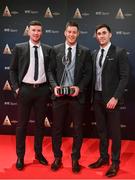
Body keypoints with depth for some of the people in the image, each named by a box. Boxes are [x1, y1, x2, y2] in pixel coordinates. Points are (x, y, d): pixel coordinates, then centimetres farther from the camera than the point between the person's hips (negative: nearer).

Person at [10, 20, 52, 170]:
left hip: (42, 90, 2)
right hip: (25, 89, -2)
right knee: (22, 124, 6)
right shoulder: (19, 48, 1)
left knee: (40, 123, 12)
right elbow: (13, 70, 1)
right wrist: (16, 88, -8)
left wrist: (50, 87, 0)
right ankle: (20, 156, 20)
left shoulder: (47, 49, 5)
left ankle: (38, 153, 29)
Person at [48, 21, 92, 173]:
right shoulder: (56, 50, 6)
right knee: (57, 127, 9)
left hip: (77, 95, 0)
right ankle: (57, 157, 27)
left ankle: (75, 159, 26)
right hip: (59, 94, 1)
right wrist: (54, 86, -9)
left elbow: (88, 73, 1)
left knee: (77, 128, 8)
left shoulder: (85, 51, 3)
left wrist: (79, 87, -13)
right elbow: (51, 70, 6)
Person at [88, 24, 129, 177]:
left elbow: (124, 77, -12)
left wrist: (115, 97, -18)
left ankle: (115, 162, 19)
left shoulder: (119, 52, -7)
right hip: (97, 97, 6)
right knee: (101, 130, 15)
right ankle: (103, 157, 30)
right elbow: (94, 76, 13)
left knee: (114, 131, 5)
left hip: (111, 97, -5)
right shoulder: (94, 54, 11)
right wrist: (92, 96, 5)